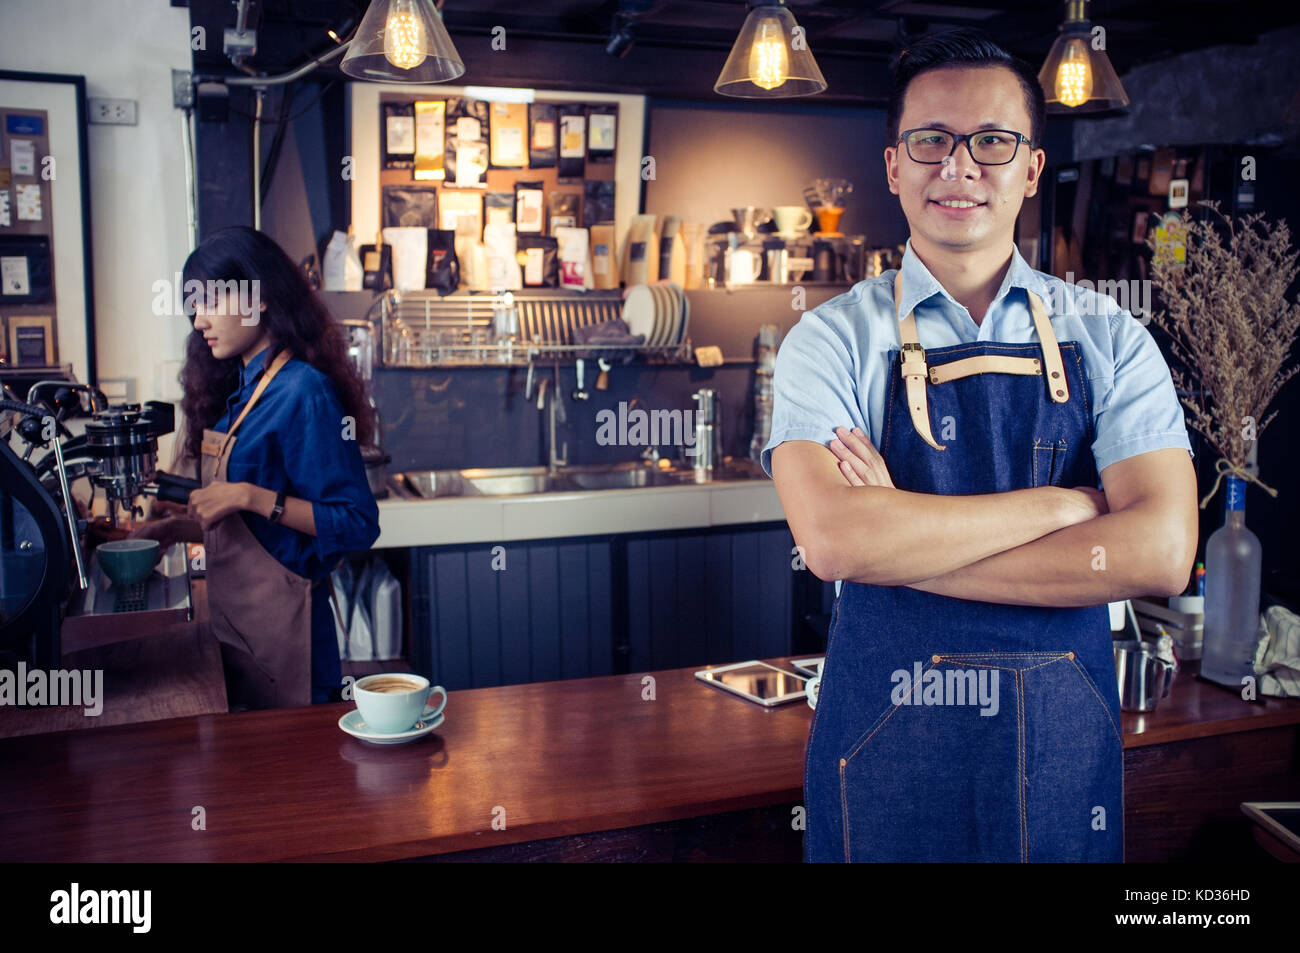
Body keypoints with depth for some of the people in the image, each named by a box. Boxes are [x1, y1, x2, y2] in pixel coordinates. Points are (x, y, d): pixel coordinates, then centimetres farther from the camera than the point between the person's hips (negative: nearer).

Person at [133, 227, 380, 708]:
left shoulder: (303, 392, -16)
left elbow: (358, 524, -20)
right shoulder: (236, 391, 11)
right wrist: (178, 529, 4)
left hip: (279, 624, -8)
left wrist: (251, 497, -23)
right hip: (232, 614, 8)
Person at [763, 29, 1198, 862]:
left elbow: (1161, 553, -14)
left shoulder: (1107, 340, 0)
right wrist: (1062, 504, -16)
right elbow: (830, 538, -22)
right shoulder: (832, 341, -5)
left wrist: (903, 540, -18)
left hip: (1063, 753, 2)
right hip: (883, 753, -1)